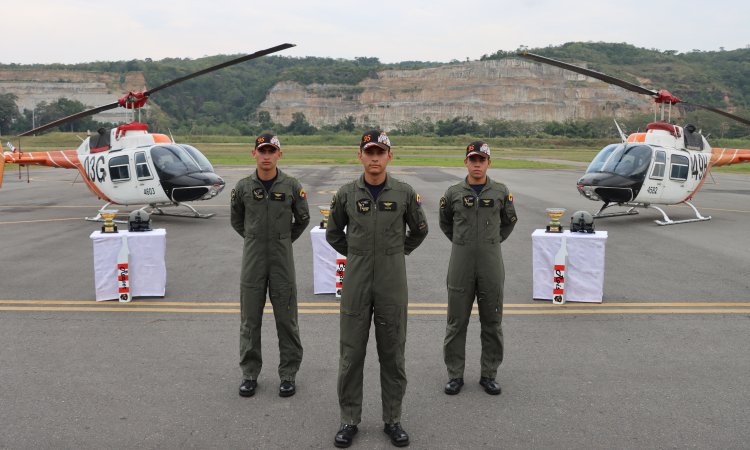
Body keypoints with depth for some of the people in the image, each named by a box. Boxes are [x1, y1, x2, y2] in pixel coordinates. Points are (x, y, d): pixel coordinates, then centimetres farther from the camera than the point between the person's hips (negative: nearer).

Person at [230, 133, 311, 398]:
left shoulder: (291, 186, -2)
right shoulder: (243, 187, 0)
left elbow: (303, 219, 11)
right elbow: (236, 220, 16)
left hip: (282, 260, -1)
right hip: (252, 260, 1)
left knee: (286, 319, 4)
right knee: (250, 320, 7)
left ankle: (288, 374, 17)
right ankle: (250, 374, 21)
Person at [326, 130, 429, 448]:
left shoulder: (404, 193, -2)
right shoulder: (346, 194, 0)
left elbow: (419, 230, 13)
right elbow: (333, 234, 13)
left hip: (392, 284, 0)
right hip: (356, 282, 0)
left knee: (393, 353, 8)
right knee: (351, 353, 6)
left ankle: (392, 420, 23)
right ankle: (349, 420, 21)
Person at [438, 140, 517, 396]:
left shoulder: (501, 192, 2)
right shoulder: (453, 193, 2)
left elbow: (509, 220, 18)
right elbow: (445, 223, 17)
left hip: (491, 263, 1)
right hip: (461, 262, 0)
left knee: (492, 322, 7)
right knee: (457, 322, 4)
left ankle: (489, 375, 20)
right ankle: (455, 375, 17)